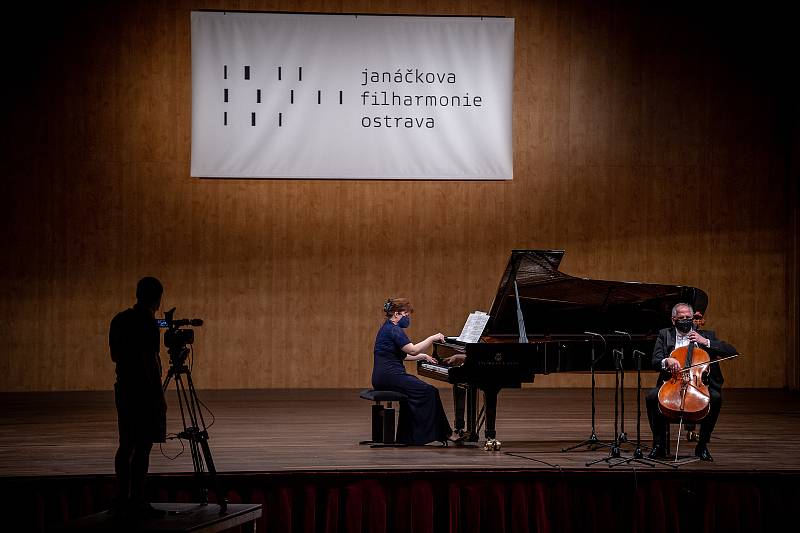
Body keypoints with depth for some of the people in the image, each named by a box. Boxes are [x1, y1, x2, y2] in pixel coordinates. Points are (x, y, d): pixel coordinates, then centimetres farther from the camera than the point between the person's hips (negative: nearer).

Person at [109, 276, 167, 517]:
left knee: (126, 444, 12)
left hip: (123, 388, 8)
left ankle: (121, 498, 14)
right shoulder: (147, 323, -15)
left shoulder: (119, 320, 10)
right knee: (143, 447, -6)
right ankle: (137, 501, -6)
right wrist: (159, 395, -14)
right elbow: (150, 361, -18)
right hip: (145, 391, -8)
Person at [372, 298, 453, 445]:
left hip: (383, 376, 11)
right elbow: (413, 350, -22)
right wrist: (432, 338, -13)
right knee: (429, 392, -8)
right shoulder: (393, 329, -13)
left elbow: (402, 355, 29)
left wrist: (423, 356, 25)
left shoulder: (388, 328, 19)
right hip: (389, 376, -11)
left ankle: (408, 436, 15)